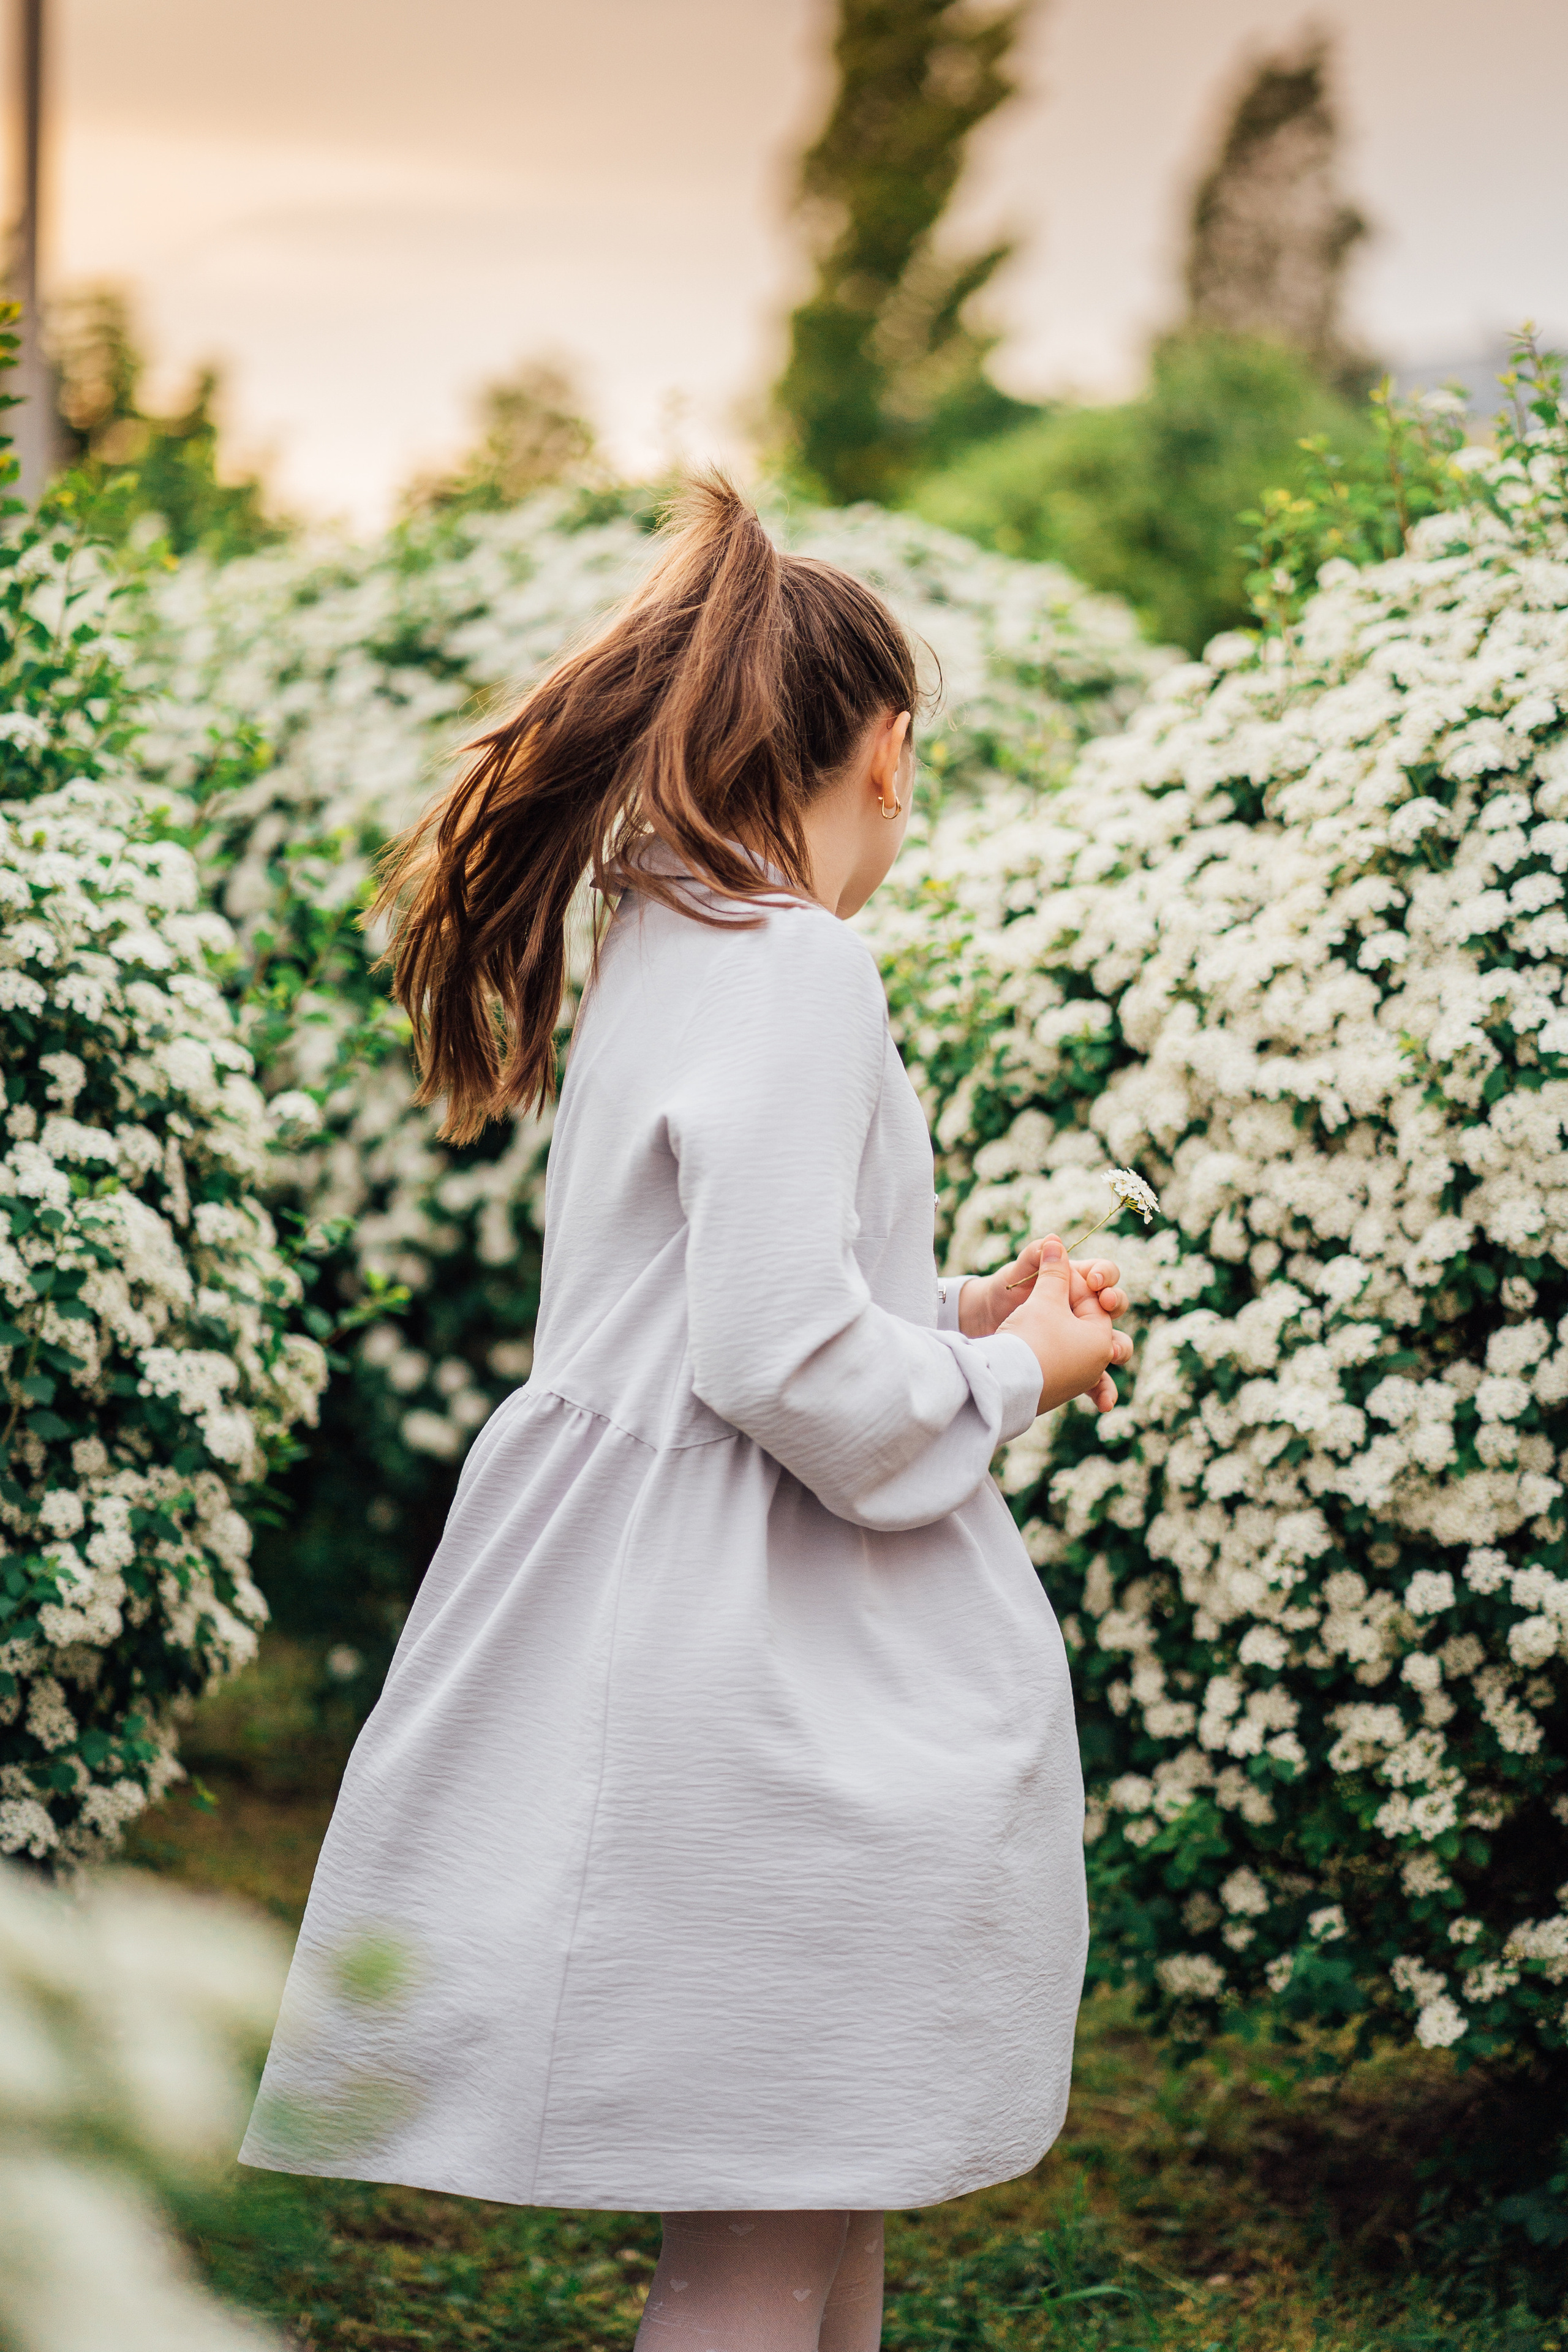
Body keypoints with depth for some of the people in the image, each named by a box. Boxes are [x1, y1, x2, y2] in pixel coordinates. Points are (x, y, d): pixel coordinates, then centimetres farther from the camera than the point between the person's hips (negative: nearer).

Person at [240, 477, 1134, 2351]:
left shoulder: (662, 943, 13)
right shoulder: (793, 965, -17)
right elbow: (787, 1359, -23)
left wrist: (957, 1319, 17)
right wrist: (1013, 1370, -6)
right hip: (759, 1673, -10)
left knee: (816, 2192, 17)